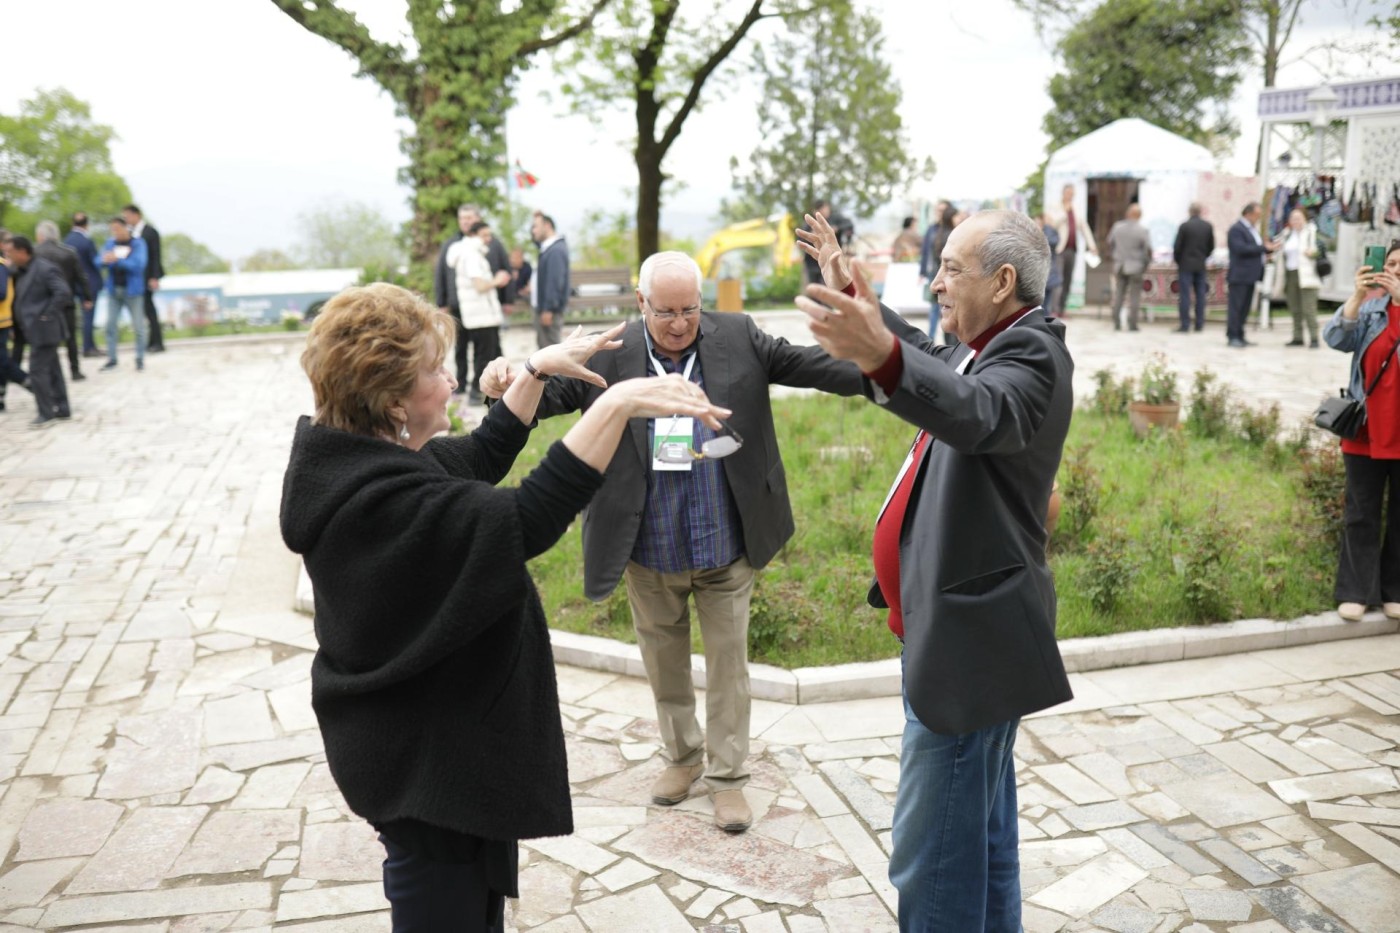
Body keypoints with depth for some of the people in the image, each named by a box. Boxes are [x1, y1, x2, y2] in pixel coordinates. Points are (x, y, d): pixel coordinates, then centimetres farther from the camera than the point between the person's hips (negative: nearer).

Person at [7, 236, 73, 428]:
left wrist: (47, 315, -21)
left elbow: (63, 293, -25)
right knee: (52, 370, 14)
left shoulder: (45, 269, -16)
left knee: (37, 370, -7)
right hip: (38, 330, 10)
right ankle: (62, 408, 21)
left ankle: (47, 413, -1)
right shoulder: (22, 272, 12)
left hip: (44, 330, -10)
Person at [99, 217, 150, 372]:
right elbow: (99, 262, 3)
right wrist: (105, 260, -21)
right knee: (110, 324, 3)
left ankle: (140, 358, 9)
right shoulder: (110, 243, 8)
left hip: (131, 290, -4)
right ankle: (111, 358, 9)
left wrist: (117, 260, -26)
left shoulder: (138, 243, -4)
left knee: (138, 326, -1)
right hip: (113, 289, 4)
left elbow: (138, 265, -16)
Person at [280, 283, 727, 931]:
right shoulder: (381, 499, -31)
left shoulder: (358, 459, 2)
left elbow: (479, 461, 15)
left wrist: (538, 370, 11)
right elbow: (526, 522, -41)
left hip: (433, 744, 10)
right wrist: (616, 404, -41)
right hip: (428, 769, -10)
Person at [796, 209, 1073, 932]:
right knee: (984, 833, 25)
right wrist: (850, 290, 35)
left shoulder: (1031, 351, -17)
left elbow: (979, 413, -39)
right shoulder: (984, 348, 12)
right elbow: (929, 367, 33)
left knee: (931, 856, -6)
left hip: (968, 643, -11)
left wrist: (881, 357, -56)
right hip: (961, 629, 11)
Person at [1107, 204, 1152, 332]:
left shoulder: (1117, 227, 0)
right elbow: (1148, 250, -12)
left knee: (1118, 294, 10)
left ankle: (1116, 323, 7)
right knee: (1134, 296, 2)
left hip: (1119, 265, 3)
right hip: (1136, 267, -3)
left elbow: (1110, 244, 11)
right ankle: (1132, 324, 1)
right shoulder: (1142, 231, -12)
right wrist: (1146, 264, 3)